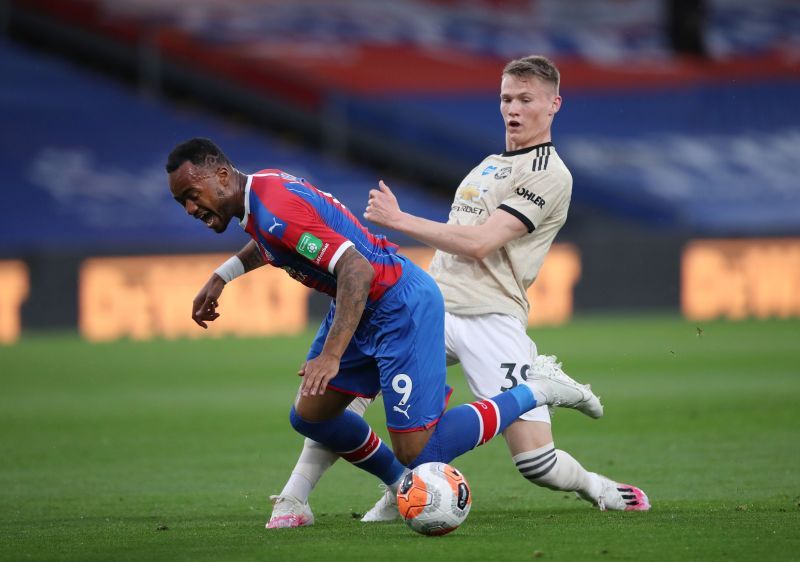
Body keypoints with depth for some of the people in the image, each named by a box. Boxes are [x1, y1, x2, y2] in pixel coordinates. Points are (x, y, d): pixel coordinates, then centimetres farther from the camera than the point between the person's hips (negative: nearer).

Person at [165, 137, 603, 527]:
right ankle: (401, 484, 28)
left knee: (417, 453, -10)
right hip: (363, 308, 10)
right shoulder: (260, 186, 5)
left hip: (400, 306, -10)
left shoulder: (275, 209, -26)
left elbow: (356, 269, -34)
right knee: (309, 416, 10)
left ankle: (537, 390, 3)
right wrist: (222, 276, 28)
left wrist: (330, 356, -38)